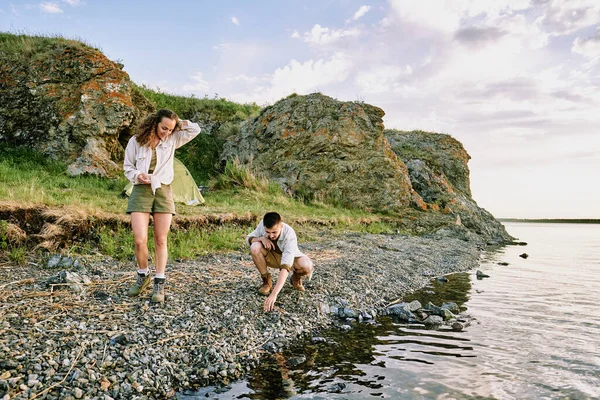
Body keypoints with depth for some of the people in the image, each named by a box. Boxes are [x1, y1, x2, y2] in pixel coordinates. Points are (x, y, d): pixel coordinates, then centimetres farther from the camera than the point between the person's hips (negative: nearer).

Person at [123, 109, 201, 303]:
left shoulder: (172, 140, 7)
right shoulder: (136, 141, 3)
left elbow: (195, 130, 6)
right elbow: (127, 167, 8)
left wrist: (177, 122, 4)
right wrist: (138, 175, -12)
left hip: (163, 191, 1)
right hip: (141, 191, -1)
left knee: (161, 241, 2)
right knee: (140, 240, -9)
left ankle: (159, 283, 11)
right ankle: (143, 275, 17)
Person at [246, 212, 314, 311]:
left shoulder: (289, 235, -36)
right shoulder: (262, 224, -25)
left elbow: (286, 266, -44)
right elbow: (248, 238, -7)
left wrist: (274, 294, -53)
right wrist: (261, 238, -31)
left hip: (289, 258, -3)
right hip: (271, 257, 3)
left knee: (307, 266, -35)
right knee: (255, 247, -30)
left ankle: (296, 278, 4)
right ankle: (266, 281, -7)